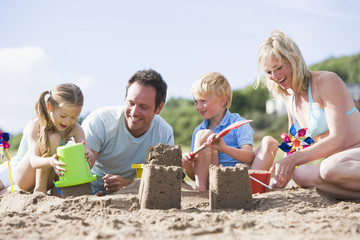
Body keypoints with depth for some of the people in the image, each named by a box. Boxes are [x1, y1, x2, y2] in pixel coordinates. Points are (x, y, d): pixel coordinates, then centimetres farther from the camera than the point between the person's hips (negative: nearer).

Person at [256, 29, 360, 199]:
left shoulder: (327, 81, -10)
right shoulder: (290, 99, 14)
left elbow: (338, 139, -18)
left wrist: (293, 159, -25)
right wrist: (282, 173, 1)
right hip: (337, 162, 6)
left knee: (330, 168, -39)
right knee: (300, 174, -26)